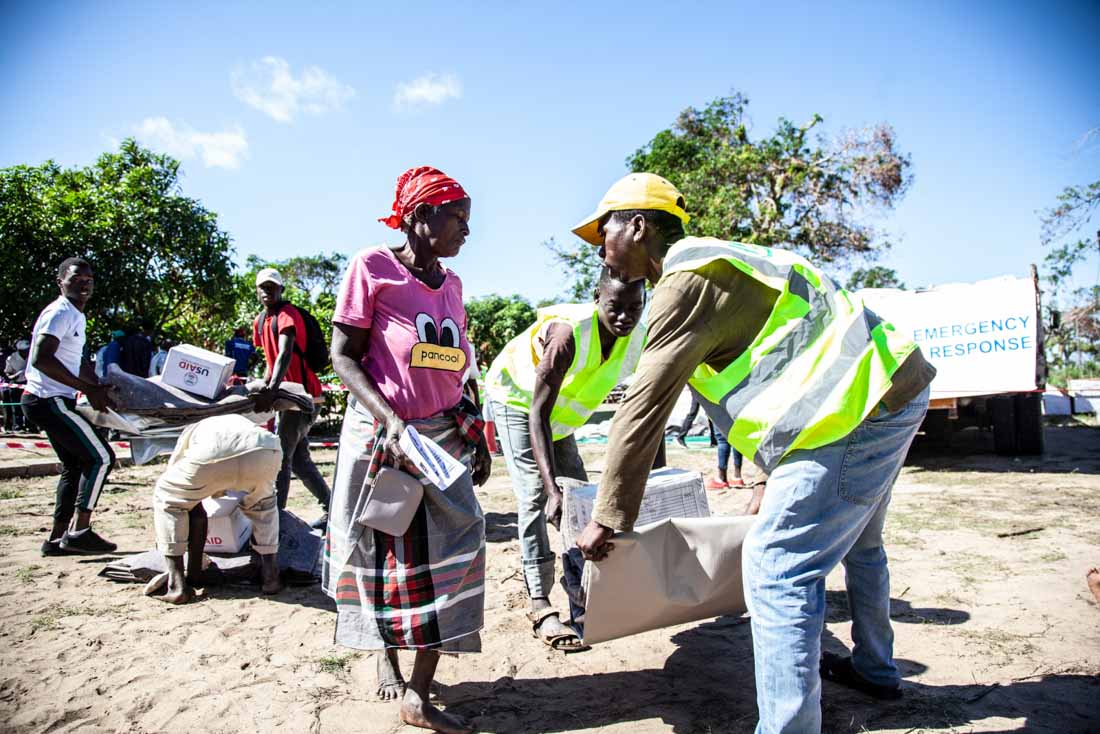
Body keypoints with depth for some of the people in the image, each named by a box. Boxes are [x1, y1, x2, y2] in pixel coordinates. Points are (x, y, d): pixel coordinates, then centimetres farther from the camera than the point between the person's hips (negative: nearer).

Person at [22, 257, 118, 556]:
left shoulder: (77, 316, 16)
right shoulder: (60, 313, -14)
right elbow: (41, 358, -26)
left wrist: (100, 388, 12)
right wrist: (87, 389, -24)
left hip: (50, 401, 10)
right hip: (49, 400, -10)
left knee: (74, 465, 14)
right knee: (101, 457, -10)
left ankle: (58, 538, 20)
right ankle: (79, 532, -5)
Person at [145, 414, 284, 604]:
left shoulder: (192, 431, 44)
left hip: (213, 454, -2)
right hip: (267, 450, 2)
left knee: (166, 498, 27)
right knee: (262, 503, 36)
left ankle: (176, 584, 20)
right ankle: (270, 576, 27)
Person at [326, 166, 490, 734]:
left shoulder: (451, 283, 10)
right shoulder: (372, 267, -8)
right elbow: (343, 355, -11)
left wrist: (475, 434, 8)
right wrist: (391, 419, -23)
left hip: (443, 433, 5)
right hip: (380, 432, -5)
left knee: (455, 545, -4)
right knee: (383, 551, 8)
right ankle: (384, 654, 35)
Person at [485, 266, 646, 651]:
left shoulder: (640, 342, -20)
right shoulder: (569, 333, -39)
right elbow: (538, 413, -40)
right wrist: (553, 488, -48)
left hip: (561, 411, 7)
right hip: (517, 400, -7)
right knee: (535, 497, -16)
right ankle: (540, 608, -11)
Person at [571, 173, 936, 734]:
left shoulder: (686, 279, -13)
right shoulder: (712, 263, 19)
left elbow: (645, 407, -17)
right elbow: (764, 375, 23)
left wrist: (608, 517, -11)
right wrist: (772, 481, 29)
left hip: (856, 409, -11)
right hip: (889, 391, 11)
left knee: (777, 569, -11)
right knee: (857, 544, 28)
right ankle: (874, 668, 49)